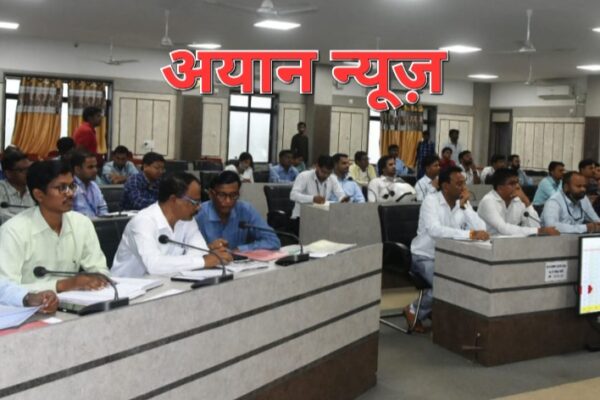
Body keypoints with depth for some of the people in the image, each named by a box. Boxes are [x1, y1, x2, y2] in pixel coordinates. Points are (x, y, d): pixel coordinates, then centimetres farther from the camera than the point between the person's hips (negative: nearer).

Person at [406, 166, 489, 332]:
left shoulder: (463, 203, 2)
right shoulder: (431, 200, -16)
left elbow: (481, 228, -10)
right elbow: (435, 230, -36)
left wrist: (464, 206, -17)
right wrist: (470, 234, -41)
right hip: (425, 257, -6)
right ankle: (413, 310, -2)